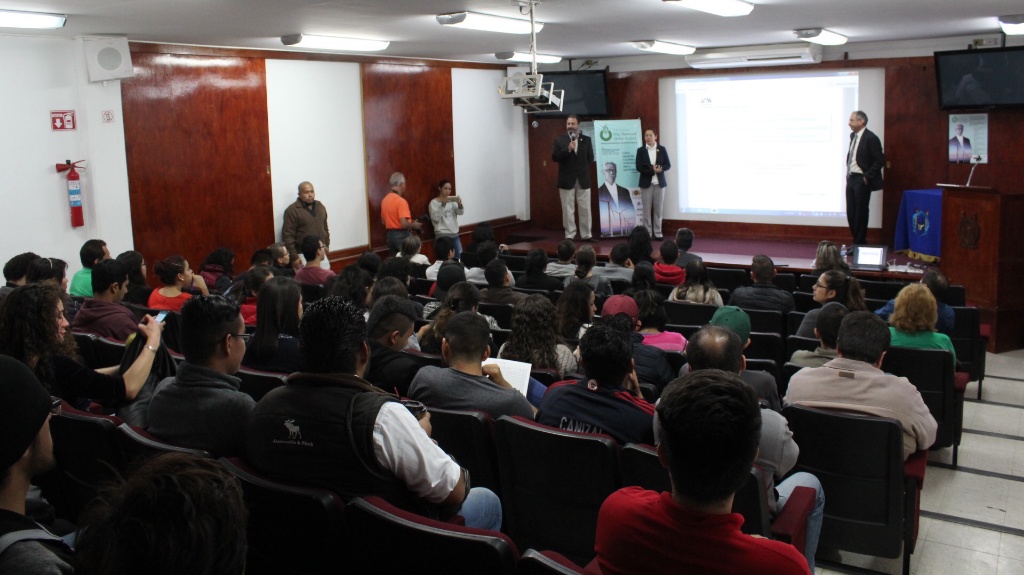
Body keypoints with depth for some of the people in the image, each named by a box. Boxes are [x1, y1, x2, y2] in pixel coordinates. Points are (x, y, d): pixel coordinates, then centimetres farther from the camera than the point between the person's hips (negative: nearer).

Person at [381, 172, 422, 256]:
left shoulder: (385, 200, 6)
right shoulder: (401, 201, -18)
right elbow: (404, 224, -24)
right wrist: (414, 225, -5)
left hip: (390, 235, 8)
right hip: (402, 236, -8)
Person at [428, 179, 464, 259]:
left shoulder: (452, 201, 13)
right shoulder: (433, 202, -1)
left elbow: (461, 212, 0)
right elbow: (435, 218, -13)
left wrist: (460, 204, -21)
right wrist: (443, 204, -21)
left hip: (455, 234, 5)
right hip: (442, 235, -5)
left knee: (459, 258, 4)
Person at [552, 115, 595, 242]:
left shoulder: (586, 140, 6)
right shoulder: (559, 139, 2)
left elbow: (590, 158, 7)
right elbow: (554, 157, -8)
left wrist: (583, 168, -2)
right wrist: (568, 149, -18)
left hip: (583, 179, 2)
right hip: (566, 180, -2)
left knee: (585, 209, 5)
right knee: (568, 209, 2)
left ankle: (586, 235, 12)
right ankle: (569, 235, 8)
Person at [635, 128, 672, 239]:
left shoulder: (662, 149, 5)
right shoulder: (641, 150, 1)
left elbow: (668, 165, 2)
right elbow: (639, 167, -6)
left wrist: (660, 168, -18)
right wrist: (652, 170, -18)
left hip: (659, 183, 1)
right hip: (646, 183, -1)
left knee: (658, 209, 4)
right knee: (647, 210, 0)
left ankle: (658, 232, 10)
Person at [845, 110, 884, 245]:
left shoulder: (870, 138, -13)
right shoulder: (853, 136, 11)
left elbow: (880, 160, -14)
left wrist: (867, 176, -15)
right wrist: (848, 173, 12)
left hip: (862, 180, -8)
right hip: (851, 178, 8)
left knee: (860, 213, -2)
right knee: (851, 212, 10)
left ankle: (859, 244, 6)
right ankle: (857, 240, 20)